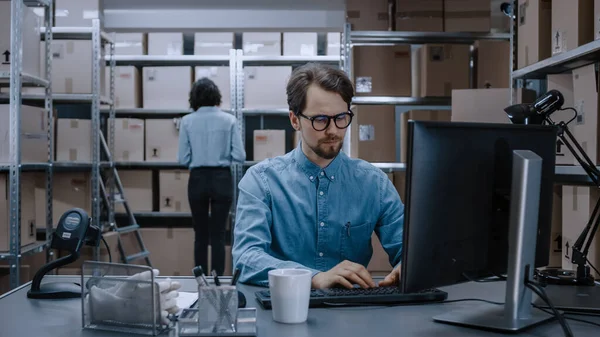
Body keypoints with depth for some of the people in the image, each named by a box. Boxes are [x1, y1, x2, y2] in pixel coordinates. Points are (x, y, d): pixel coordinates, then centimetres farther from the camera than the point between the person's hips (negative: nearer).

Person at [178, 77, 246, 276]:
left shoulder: (188, 121, -3)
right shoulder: (229, 120, -3)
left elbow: (183, 159, -4)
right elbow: (239, 156, -6)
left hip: (198, 179, 1)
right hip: (222, 179, -1)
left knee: (201, 235, 12)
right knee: (218, 235, 5)